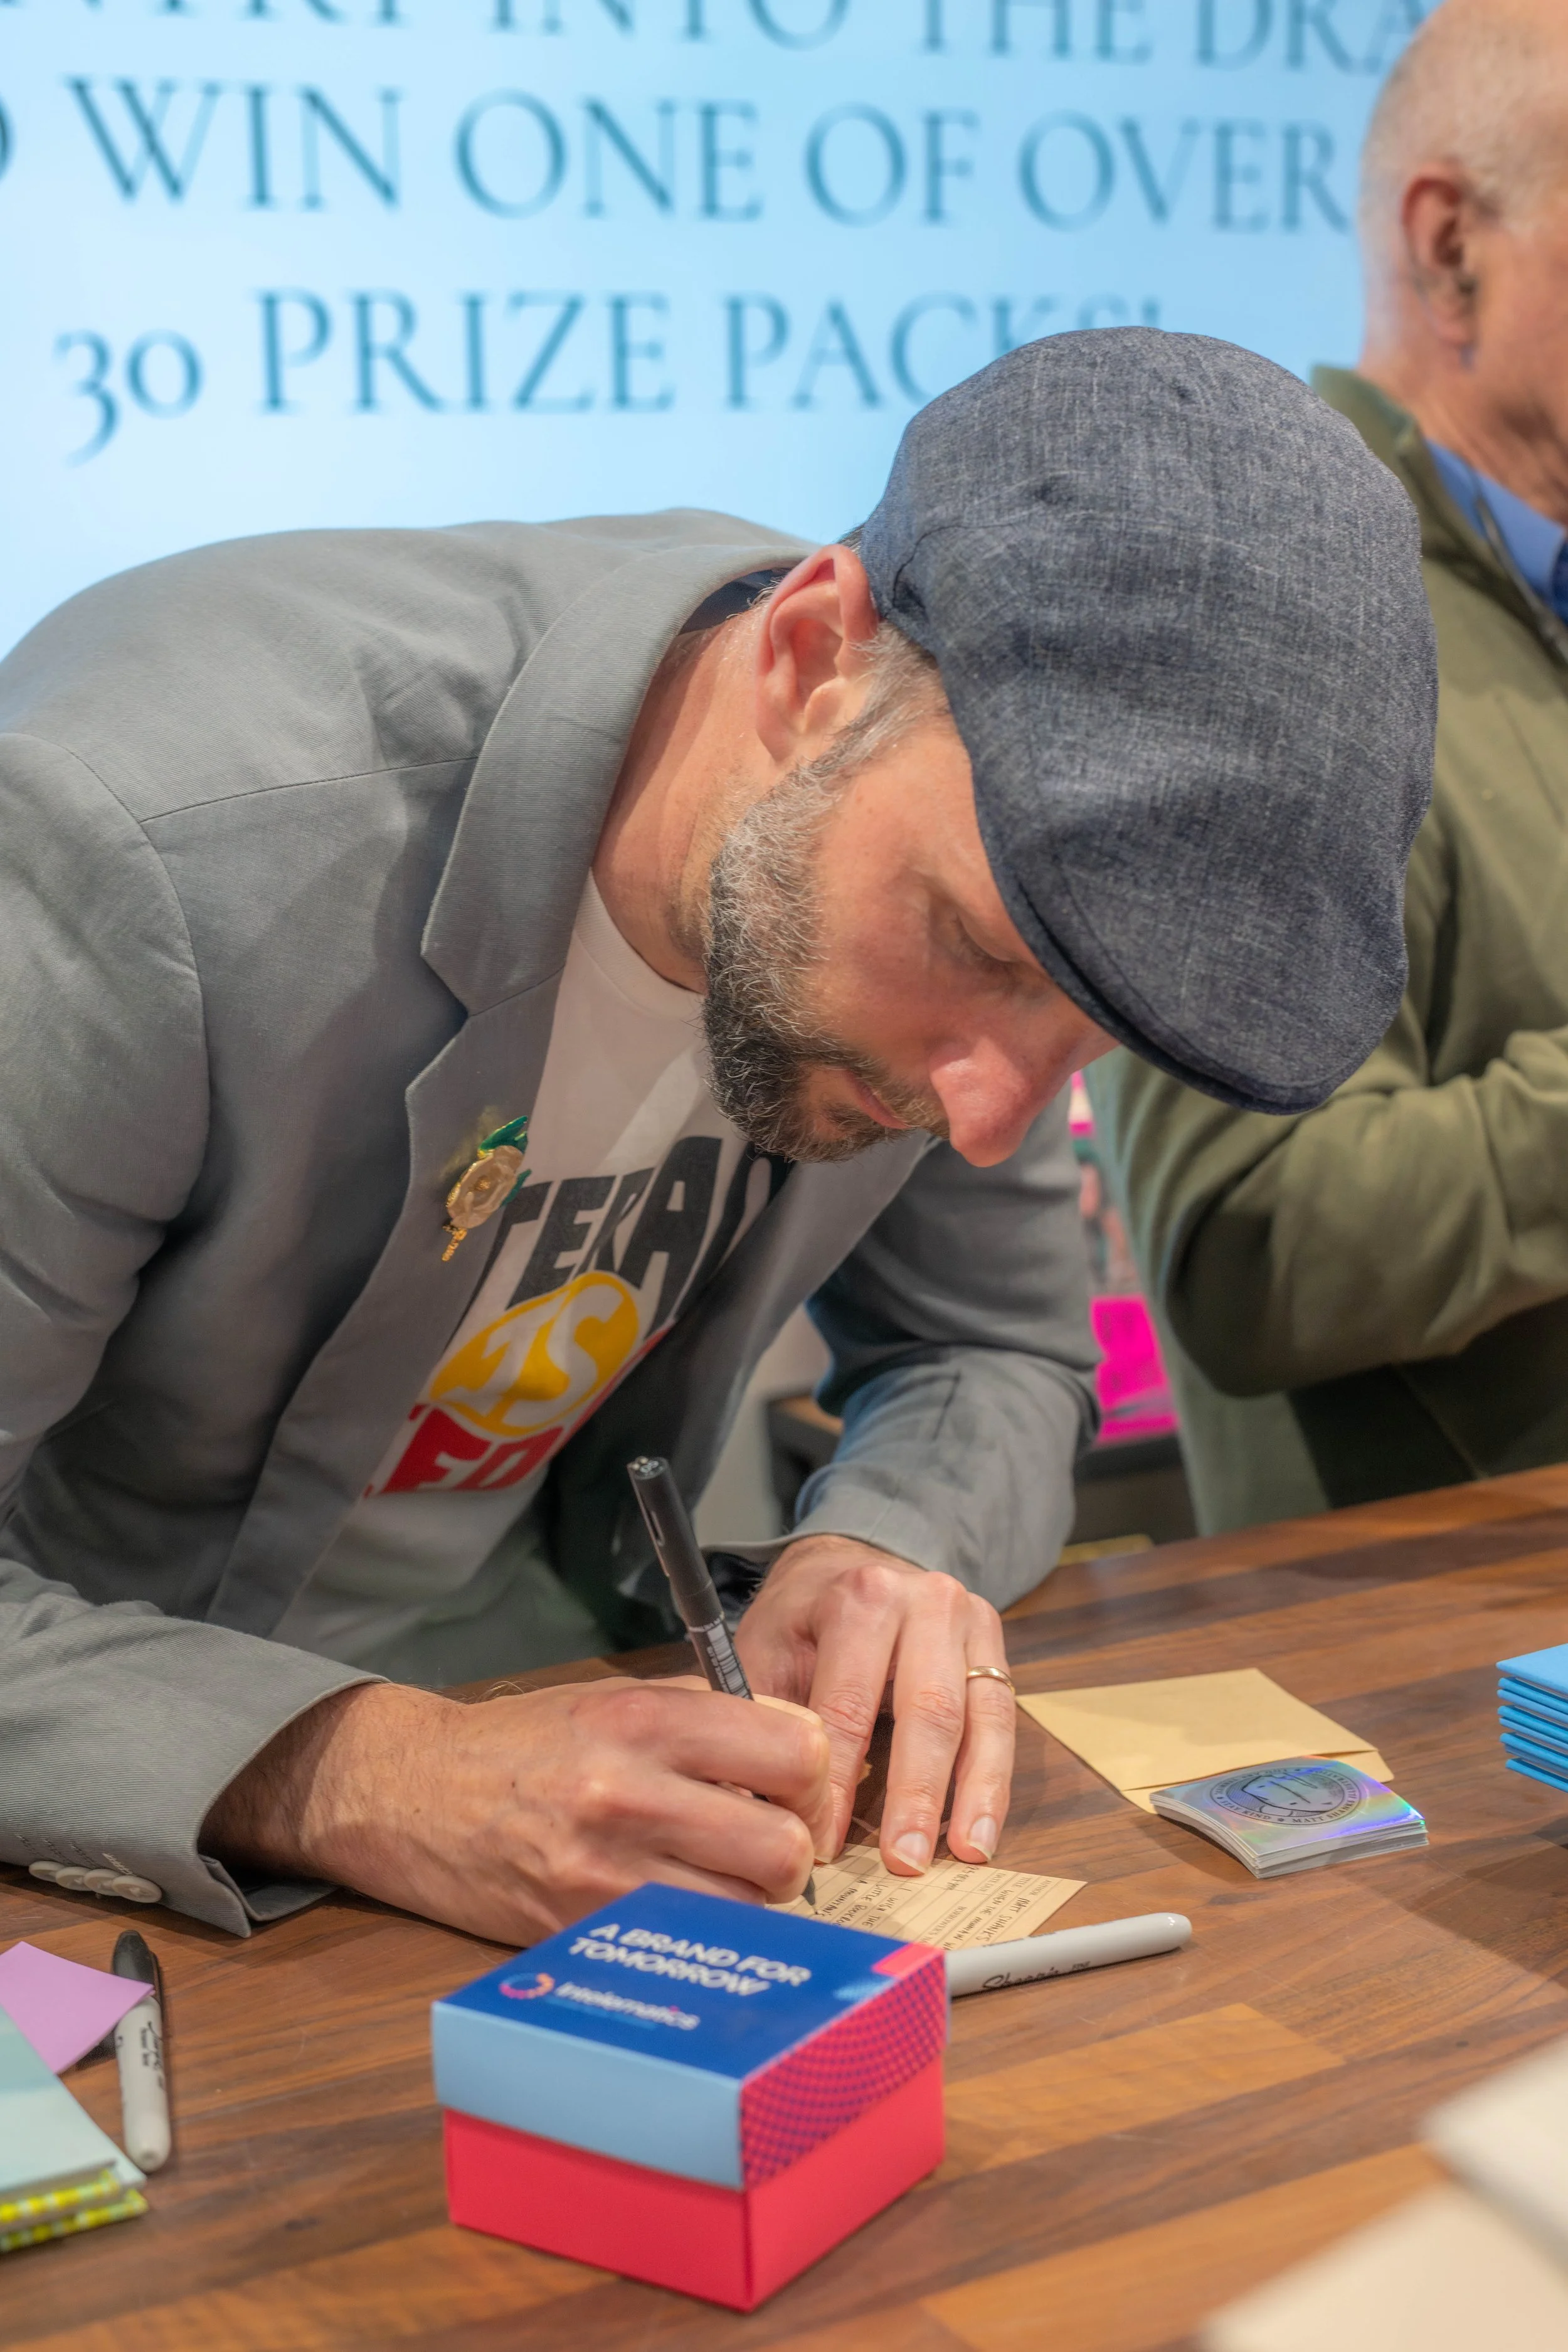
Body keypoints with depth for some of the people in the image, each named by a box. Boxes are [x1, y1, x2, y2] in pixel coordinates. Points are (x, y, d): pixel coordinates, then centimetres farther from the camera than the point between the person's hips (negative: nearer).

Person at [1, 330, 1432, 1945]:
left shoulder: (979, 852, -12)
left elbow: (996, 1346, 3)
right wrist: (359, 1779, -40)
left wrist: (880, 1551, -18)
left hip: (543, 1684, 4)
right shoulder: (146, 842, -32)